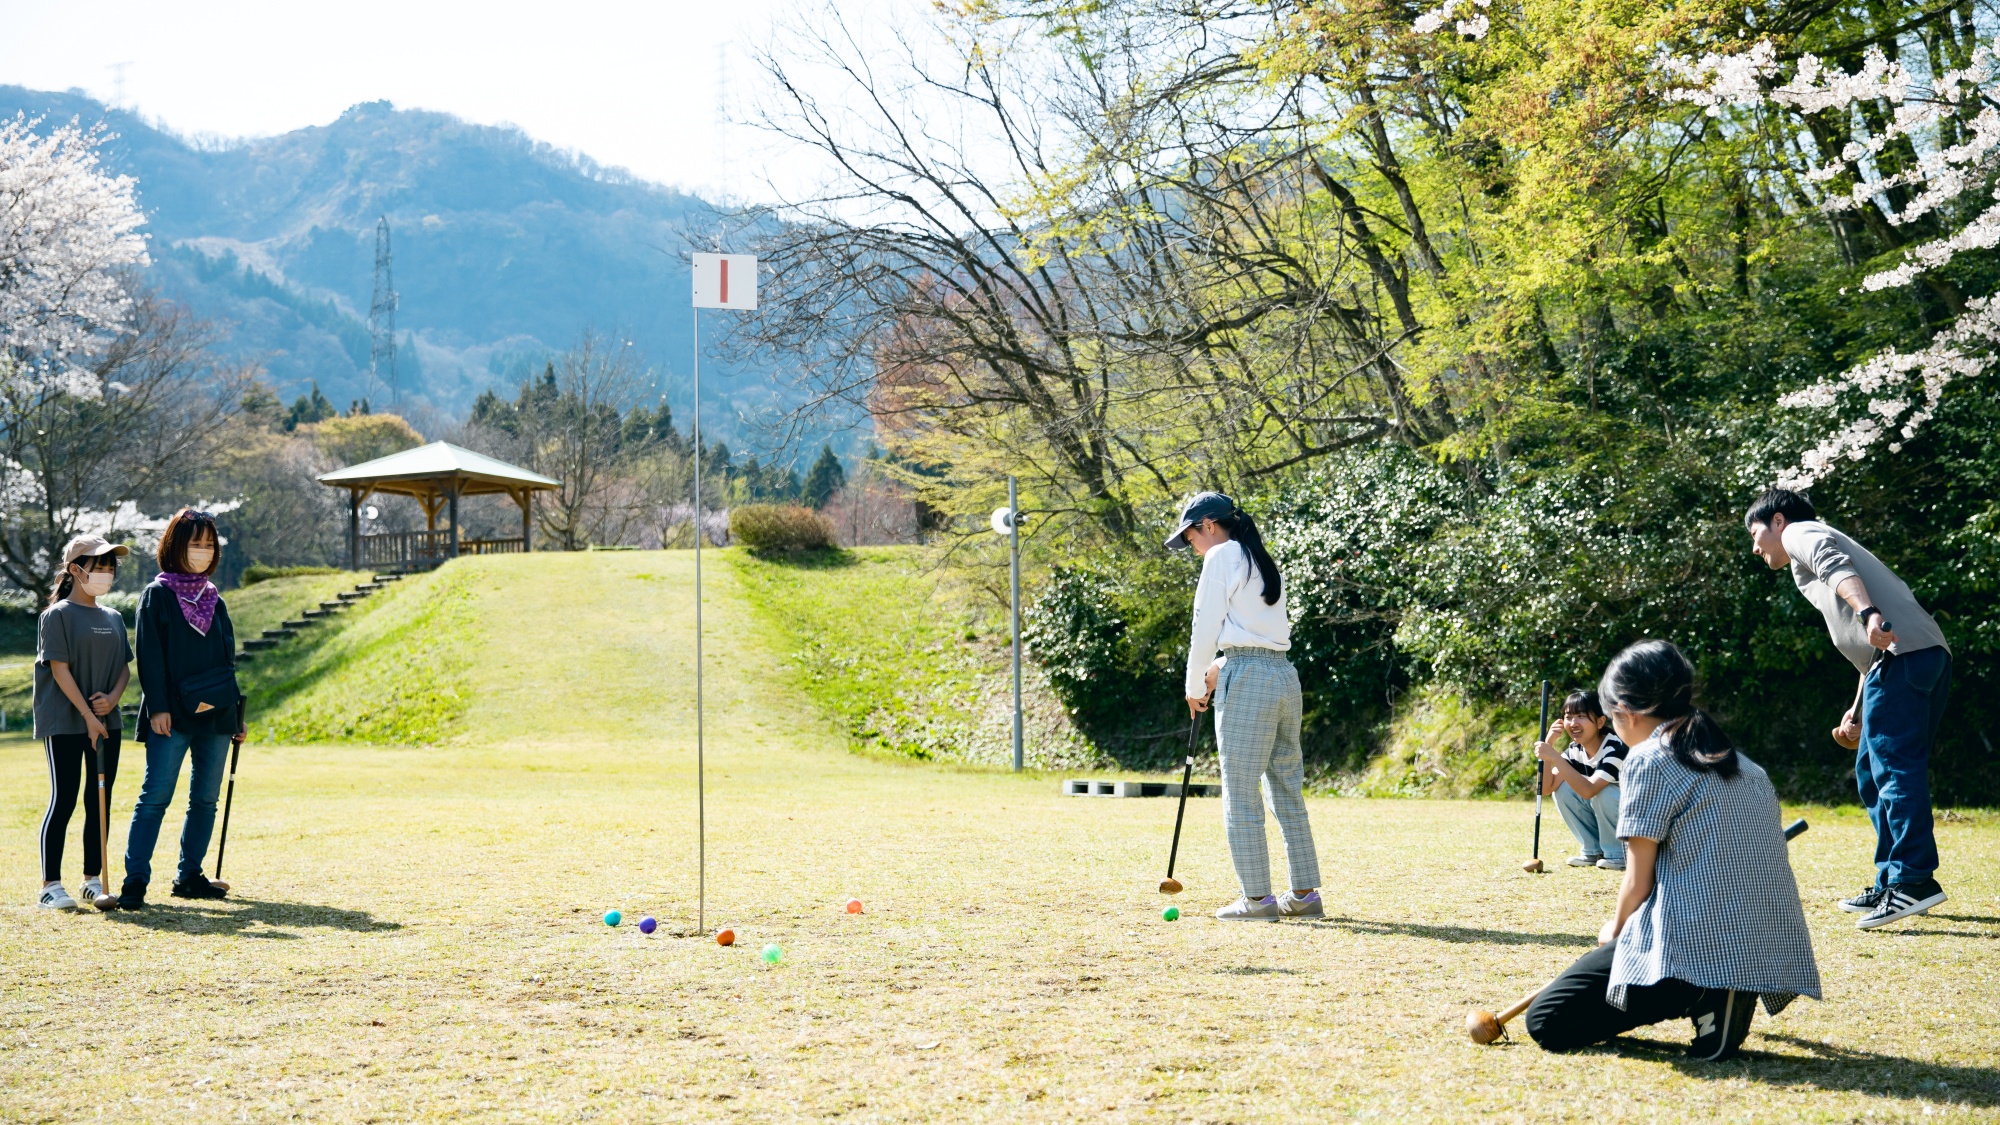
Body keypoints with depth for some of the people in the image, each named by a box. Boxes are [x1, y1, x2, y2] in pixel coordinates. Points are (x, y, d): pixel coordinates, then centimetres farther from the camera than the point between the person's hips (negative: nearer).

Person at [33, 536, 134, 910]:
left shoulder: (113, 619, 13)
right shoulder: (58, 615, -6)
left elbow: (125, 667, 12)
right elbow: (59, 669, -12)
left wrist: (113, 698, -9)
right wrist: (88, 716, -17)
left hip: (106, 723, 6)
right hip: (64, 724, -6)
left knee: (100, 801, 8)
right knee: (63, 801, -6)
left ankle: (93, 880, 16)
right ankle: (50, 886, -3)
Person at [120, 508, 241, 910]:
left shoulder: (214, 599, 15)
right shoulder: (156, 595, 0)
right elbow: (150, 656, -6)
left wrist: (236, 711, 14)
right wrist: (158, 707, -15)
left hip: (216, 714, 6)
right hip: (173, 716, -6)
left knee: (205, 798, 6)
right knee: (155, 796, -10)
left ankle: (190, 876, 14)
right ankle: (135, 880, -9)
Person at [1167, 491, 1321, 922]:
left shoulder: (1222, 556, -4)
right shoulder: (1264, 562, 21)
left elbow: (1206, 627, -6)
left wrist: (1194, 687, 4)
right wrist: (1222, 666, 20)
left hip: (1247, 681, -9)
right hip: (1285, 676, 9)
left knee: (1241, 794, -4)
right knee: (1288, 790, 11)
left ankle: (1258, 898, -4)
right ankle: (1305, 894, 12)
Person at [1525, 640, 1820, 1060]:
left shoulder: (1648, 759, -2)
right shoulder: (1744, 765, 19)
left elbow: (1638, 881, -2)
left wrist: (1615, 929, 19)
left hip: (1695, 943, -8)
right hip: (1770, 956, 8)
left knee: (1546, 1021, 1)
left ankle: (1701, 996, -11)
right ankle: (1717, 995, 6)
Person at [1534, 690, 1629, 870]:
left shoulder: (1615, 748, -26)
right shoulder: (1574, 750, -5)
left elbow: (1588, 791, -38)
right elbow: (1547, 787, -14)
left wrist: (1554, 756, -43)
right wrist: (1549, 743, -22)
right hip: (1607, 824, 7)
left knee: (1602, 792, -32)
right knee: (1563, 789, -12)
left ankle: (1618, 854, -11)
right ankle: (1594, 851, 0)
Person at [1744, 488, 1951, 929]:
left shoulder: (1800, 533, 11)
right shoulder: (1814, 554, 36)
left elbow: (1838, 568, -14)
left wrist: (1869, 614, -31)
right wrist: (1856, 713, 29)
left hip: (1902, 649, -10)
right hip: (1932, 656, 10)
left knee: (1894, 767, -14)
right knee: (1872, 771, 14)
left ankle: (1915, 880, -20)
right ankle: (1891, 884, 15)